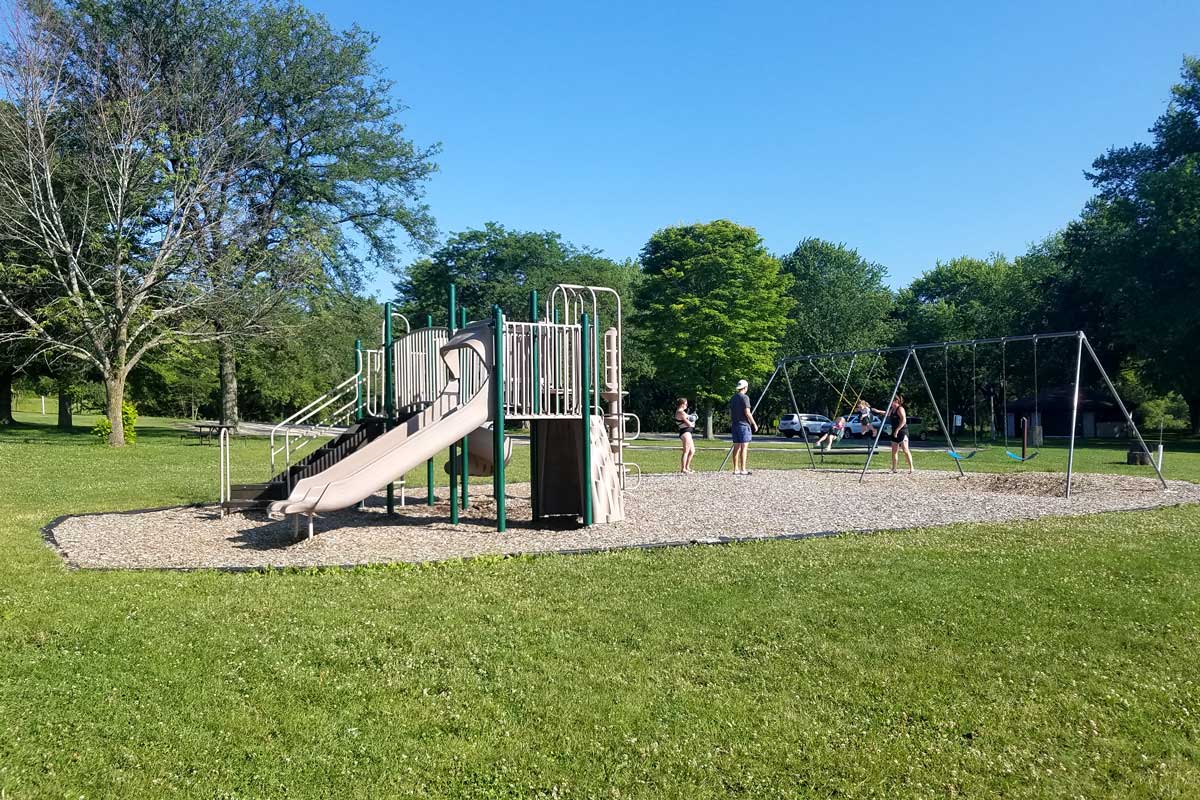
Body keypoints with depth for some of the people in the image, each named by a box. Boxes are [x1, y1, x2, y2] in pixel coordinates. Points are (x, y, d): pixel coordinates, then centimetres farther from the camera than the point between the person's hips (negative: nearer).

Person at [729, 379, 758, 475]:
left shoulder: (733, 398, 12)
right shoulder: (745, 397, -10)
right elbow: (747, 413, -15)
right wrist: (754, 424, -8)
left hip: (735, 425, 7)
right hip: (744, 425, -7)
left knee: (736, 447, 8)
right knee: (744, 447, -6)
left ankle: (736, 469, 8)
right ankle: (743, 470, -8)